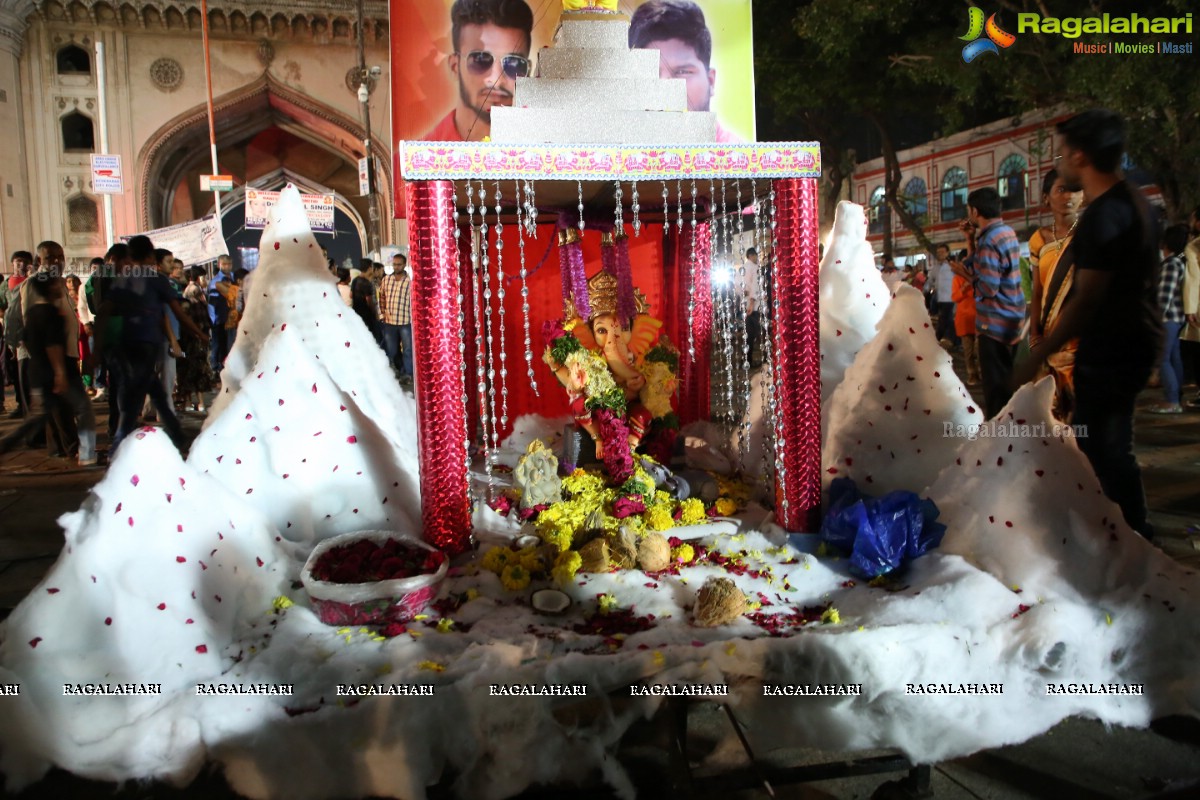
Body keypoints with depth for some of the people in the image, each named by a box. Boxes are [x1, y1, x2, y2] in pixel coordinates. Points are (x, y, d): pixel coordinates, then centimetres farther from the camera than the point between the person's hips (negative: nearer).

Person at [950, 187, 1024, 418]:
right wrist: (971, 238, 8)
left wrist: (966, 274, -10)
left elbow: (988, 288, -25)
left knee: (995, 385, -3)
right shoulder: (1006, 232, 10)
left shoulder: (989, 239, -21)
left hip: (995, 323, -10)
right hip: (1010, 320, 10)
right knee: (1005, 381, 19)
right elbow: (979, 265, 12)